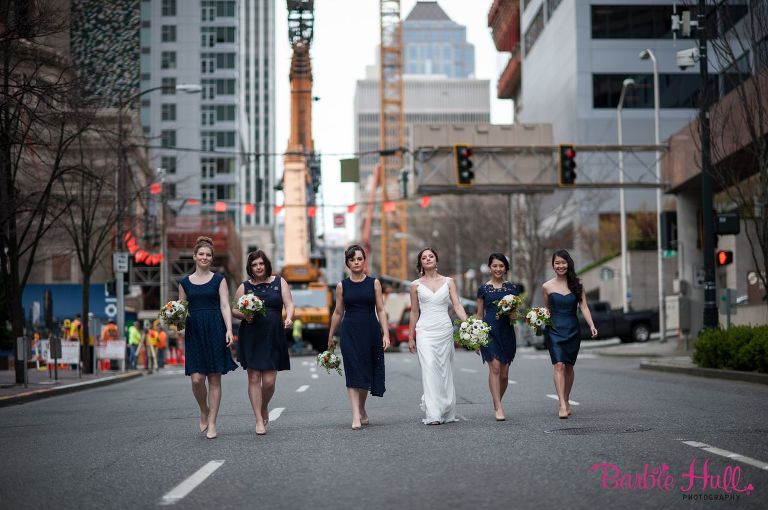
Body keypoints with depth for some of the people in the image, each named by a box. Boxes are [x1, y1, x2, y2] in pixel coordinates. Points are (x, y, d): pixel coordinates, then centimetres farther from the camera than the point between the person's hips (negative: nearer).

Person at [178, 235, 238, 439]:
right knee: (197, 378, -9)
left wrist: (229, 330, -11)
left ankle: (212, 423, 4)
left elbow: (225, 306, 0)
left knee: (214, 378, -1)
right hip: (194, 333, 1)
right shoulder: (185, 282, 11)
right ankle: (204, 411, 18)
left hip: (215, 331, -1)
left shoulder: (218, 279, 6)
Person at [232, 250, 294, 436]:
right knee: (254, 378, -3)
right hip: (251, 337, 0)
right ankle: (259, 420, 5)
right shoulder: (244, 287, 8)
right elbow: (234, 310, 12)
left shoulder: (279, 282, 8)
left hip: (273, 337, 0)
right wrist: (244, 315, -10)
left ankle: (264, 408, 27)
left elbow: (289, 304, 2)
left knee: (269, 380, -4)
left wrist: (288, 317, -18)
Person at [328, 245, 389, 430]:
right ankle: (356, 415, -12)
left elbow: (381, 310, 2)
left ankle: (362, 409, 28)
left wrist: (385, 333, -6)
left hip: (370, 331, 1)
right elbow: (338, 313, 12)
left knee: (366, 372, 8)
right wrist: (330, 336, 15)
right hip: (350, 332, -1)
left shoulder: (374, 283, 4)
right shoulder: (342, 286, 5)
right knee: (353, 373, -8)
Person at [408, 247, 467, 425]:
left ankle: (447, 412, 16)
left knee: (444, 371, 6)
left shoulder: (448, 282, 8)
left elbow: (457, 306, 1)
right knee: (429, 370, -13)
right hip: (425, 331, -1)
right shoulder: (416, 285, 6)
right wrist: (410, 337, 12)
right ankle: (433, 415, -17)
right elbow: (414, 313, 11)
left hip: (445, 330, 1)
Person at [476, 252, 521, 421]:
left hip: (507, 331, 2)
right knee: (494, 367, -15)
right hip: (489, 330, -2)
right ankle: (499, 408, -16)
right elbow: (480, 314, 9)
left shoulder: (512, 288, 10)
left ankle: (497, 402, 25)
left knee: (504, 373, 3)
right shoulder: (483, 289, 6)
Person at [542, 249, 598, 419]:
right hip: (554, 330, -2)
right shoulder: (547, 287, 1)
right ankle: (562, 405, -19)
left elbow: (584, 307, -2)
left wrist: (591, 325, -15)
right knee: (559, 365, -13)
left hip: (572, 330, 2)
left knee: (569, 366, 10)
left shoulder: (577, 284, 2)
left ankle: (566, 400, 28)